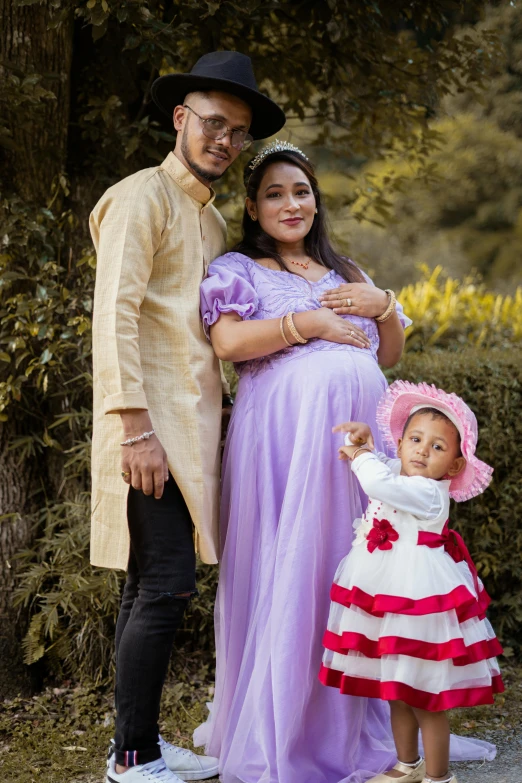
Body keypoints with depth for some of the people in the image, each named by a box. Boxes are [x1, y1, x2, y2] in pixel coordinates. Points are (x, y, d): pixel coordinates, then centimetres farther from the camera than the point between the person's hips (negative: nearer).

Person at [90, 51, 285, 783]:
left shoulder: (213, 220, 21)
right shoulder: (143, 198, -7)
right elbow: (115, 315, -16)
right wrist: (136, 428, -22)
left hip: (190, 422, 9)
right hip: (153, 425, -9)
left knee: (151, 586, 12)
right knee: (166, 585, -11)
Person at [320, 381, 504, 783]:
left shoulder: (428, 493, -19)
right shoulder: (398, 474, 7)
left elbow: (380, 483, -33)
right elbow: (379, 470, 28)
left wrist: (361, 455, -14)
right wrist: (365, 438, 7)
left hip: (419, 604, -9)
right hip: (387, 600, 9)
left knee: (426, 700, 1)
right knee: (397, 694, 19)